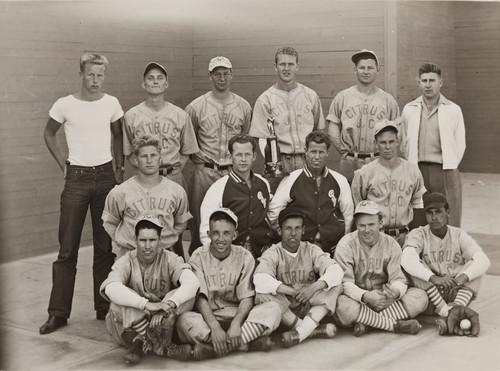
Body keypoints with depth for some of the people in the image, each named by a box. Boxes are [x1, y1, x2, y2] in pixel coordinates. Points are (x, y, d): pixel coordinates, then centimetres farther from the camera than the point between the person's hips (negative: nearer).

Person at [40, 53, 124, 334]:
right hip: (77, 178, -2)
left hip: (106, 176, 2)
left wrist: (120, 168, 9)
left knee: (105, 247, 6)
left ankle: (104, 308, 15)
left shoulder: (112, 104, 2)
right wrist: (62, 163, 4)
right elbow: (49, 135, 12)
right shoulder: (65, 105, -4)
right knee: (68, 248, -2)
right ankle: (58, 313, 4)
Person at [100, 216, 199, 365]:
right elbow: (111, 288, -30)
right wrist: (147, 304, -43)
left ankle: (141, 343, -26)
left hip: (164, 323, 1)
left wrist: (170, 304, -43)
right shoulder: (126, 262, -8)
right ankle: (162, 347, -29)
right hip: (129, 327, -1)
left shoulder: (170, 259, -4)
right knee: (119, 301, -32)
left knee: (187, 295, -24)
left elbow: (192, 282, -24)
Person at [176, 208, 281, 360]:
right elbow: (200, 297, -12)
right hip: (208, 318, -2)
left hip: (238, 315, 2)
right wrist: (215, 327, -29)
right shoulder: (199, 257, -2)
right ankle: (248, 343, -32)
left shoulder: (245, 257, 2)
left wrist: (236, 323, -25)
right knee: (185, 320, -34)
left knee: (272, 309, -25)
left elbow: (247, 297, -5)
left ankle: (211, 348, -30)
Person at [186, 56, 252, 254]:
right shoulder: (196, 107, 1)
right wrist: (199, 158, 3)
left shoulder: (244, 106, 8)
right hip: (205, 172, -2)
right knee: (200, 221, 1)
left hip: (234, 171, 2)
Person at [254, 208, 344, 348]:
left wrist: (314, 287, -32)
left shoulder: (311, 250, 3)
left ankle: (301, 333, -32)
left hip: (310, 304, 2)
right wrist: (293, 292, -30)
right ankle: (313, 330, -26)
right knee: (263, 295, -31)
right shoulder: (272, 254, -4)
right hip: (284, 307, -2)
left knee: (336, 285, -20)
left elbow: (336, 271, -13)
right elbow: (260, 281, -25)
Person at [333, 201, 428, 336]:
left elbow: (399, 279, -4)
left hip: (385, 300, 4)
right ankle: (396, 325, -24)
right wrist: (365, 296, -36)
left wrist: (396, 291, -30)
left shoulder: (391, 244, 3)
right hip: (357, 299, -3)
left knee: (420, 296, -18)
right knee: (342, 305, -38)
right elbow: (345, 283, -16)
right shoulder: (346, 245, -8)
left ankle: (367, 322, -25)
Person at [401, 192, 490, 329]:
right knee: (415, 265, -24)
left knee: (474, 264, -16)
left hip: (455, 293, 2)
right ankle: (445, 311, -30)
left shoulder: (459, 235, 2)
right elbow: (407, 260, -26)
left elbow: (483, 260, -14)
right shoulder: (418, 235, -4)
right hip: (429, 297, -1)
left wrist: (463, 277, -33)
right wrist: (433, 278, -41)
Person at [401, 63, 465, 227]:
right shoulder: (409, 109, 10)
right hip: (417, 171, 2)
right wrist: (413, 167, 6)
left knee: (448, 224, -3)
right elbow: (405, 142, 13)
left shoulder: (453, 110, 4)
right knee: (417, 224, 2)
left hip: (446, 173, -2)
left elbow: (460, 145, 5)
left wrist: (448, 168, 0)